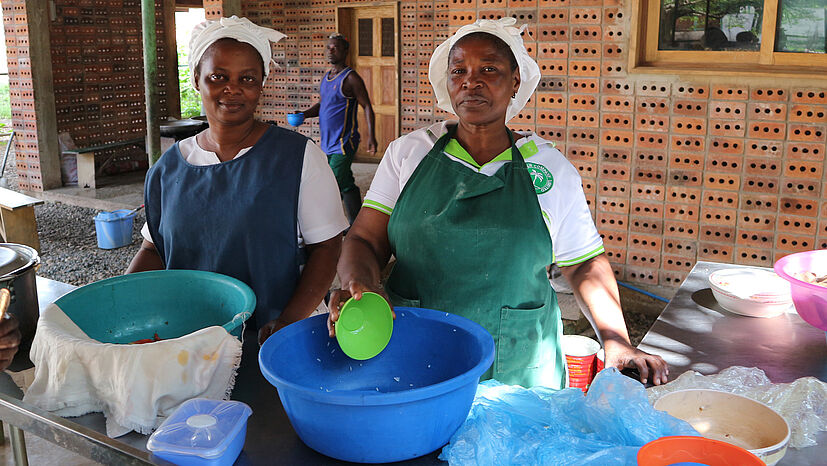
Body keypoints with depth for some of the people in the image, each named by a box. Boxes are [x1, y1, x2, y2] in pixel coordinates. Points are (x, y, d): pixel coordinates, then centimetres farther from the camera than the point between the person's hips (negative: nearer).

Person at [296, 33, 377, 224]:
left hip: (344, 142, -8)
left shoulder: (351, 78, -9)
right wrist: (303, 114, 4)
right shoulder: (326, 76, 15)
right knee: (346, 184, 13)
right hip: (328, 142, 8)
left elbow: (367, 106, -10)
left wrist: (371, 136, -17)